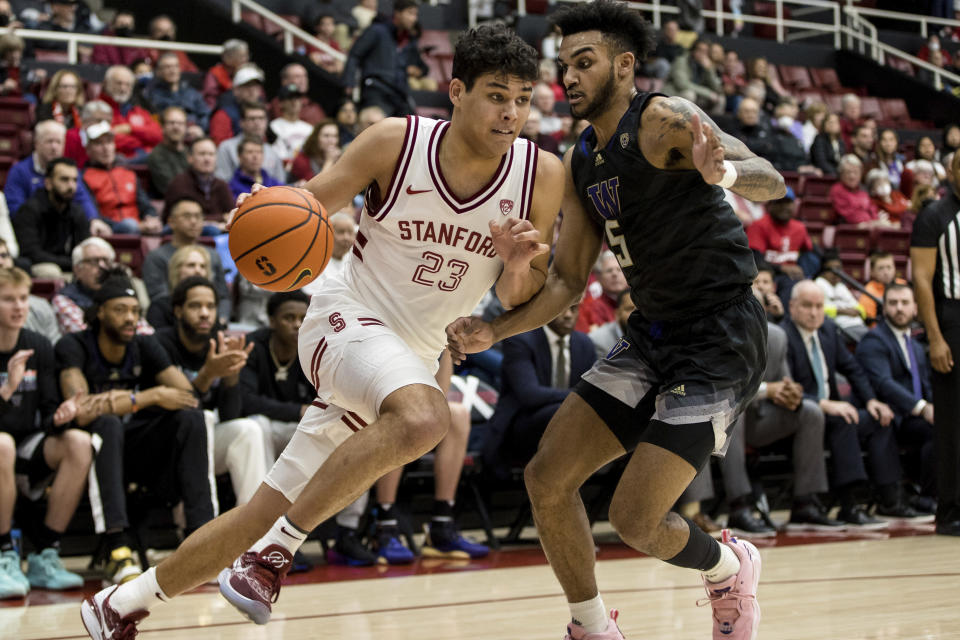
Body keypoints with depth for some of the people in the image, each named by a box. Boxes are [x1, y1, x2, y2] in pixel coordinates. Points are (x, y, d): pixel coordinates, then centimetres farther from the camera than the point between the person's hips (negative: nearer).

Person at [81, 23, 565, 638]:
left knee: (266, 511, 3)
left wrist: (519, 266, -23)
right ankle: (276, 549, -21)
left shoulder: (542, 176, -7)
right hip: (349, 316, -4)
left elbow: (520, 302, 0)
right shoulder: (395, 142, -13)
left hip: (414, 358, 4)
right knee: (424, 418, -37)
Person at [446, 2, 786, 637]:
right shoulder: (582, 162, 10)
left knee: (636, 519, -13)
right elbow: (568, 279, 13)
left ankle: (731, 567, 20)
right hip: (654, 333, 8)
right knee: (547, 478, 0)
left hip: (720, 337, -8)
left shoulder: (664, 119, -14)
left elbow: (772, 181, -26)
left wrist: (723, 172, -49)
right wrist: (495, 331, -1)